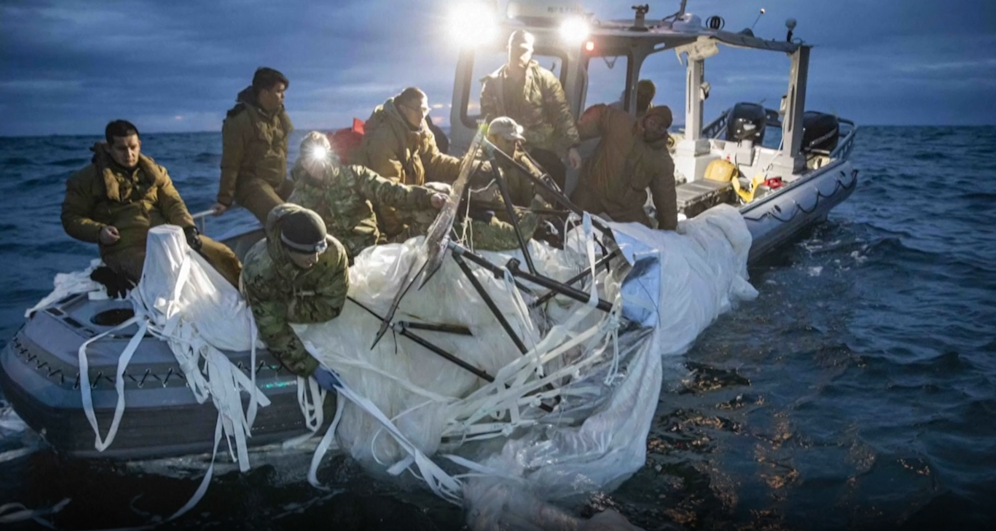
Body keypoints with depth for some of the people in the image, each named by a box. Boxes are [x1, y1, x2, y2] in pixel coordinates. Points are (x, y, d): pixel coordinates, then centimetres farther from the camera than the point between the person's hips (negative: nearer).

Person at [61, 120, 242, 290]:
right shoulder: (88, 178, 6)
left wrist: (188, 228, -13)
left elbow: (173, 203, 7)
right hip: (125, 247, -4)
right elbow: (71, 218, 7)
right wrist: (98, 231, -13)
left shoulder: (154, 171, 16)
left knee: (222, 254, -8)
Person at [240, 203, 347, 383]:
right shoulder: (259, 269, -47)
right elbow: (273, 331, -41)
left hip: (307, 295, 1)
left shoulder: (333, 251, -44)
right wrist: (312, 368, -45)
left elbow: (331, 306, -32)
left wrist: (289, 310, -35)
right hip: (273, 297, -1)